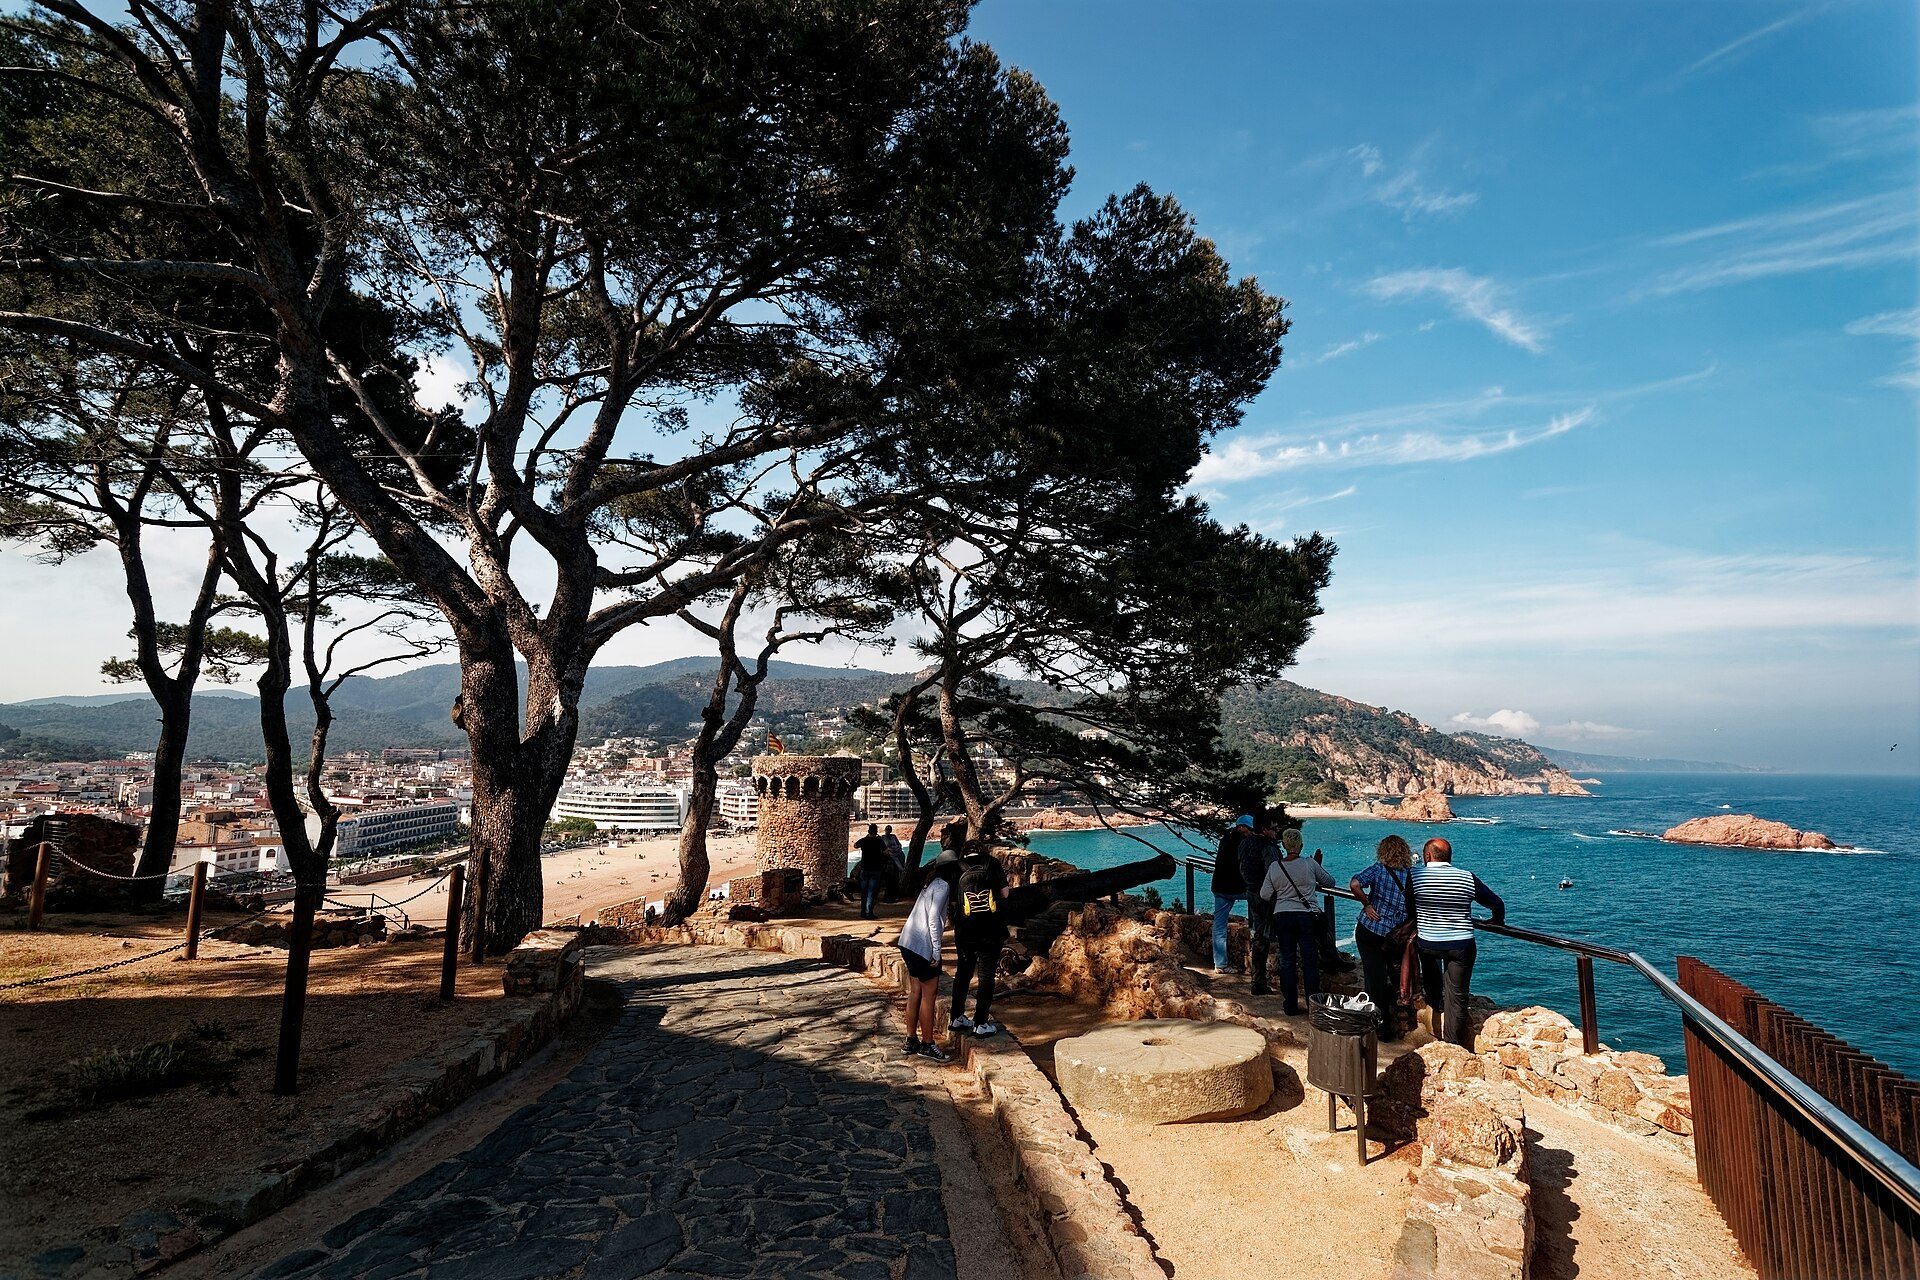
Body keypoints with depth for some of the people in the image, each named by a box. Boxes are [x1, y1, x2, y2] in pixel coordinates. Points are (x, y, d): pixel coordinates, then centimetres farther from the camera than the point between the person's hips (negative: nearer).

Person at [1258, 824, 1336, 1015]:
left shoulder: (1274, 867, -2)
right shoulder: (1309, 864, -7)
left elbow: (1265, 895, 3)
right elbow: (1330, 882, 8)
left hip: (1282, 917, 2)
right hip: (1307, 917, -2)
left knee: (1287, 961, 9)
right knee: (1310, 961, 5)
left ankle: (1290, 1004, 13)